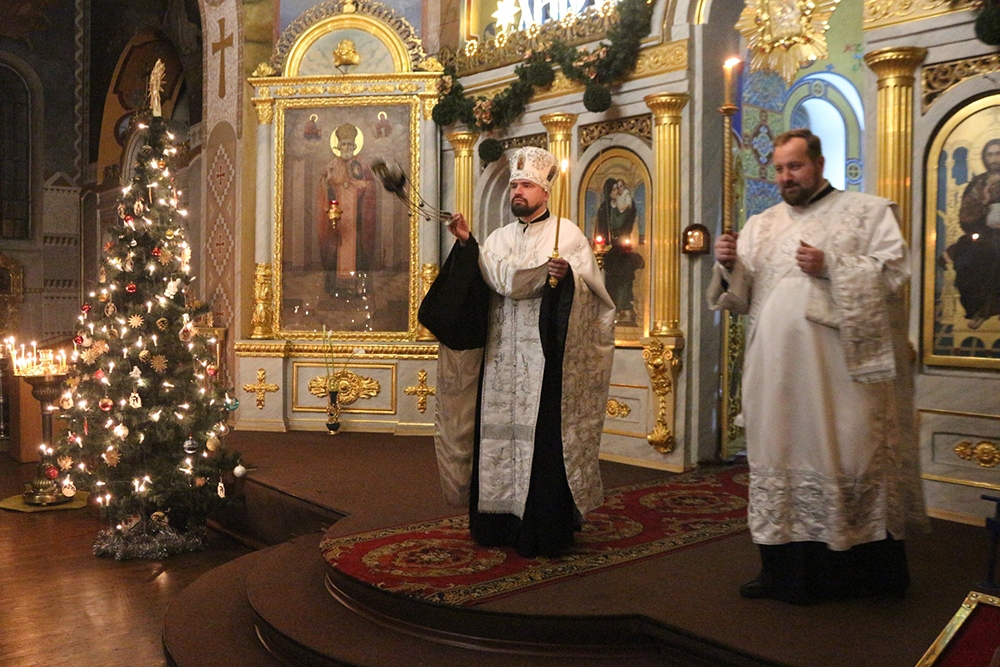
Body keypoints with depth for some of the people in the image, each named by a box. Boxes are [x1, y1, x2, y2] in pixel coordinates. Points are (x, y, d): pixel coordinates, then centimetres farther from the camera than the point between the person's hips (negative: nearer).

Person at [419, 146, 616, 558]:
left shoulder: (568, 234, 3)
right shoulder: (500, 238, 18)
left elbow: (591, 289, -6)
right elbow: (493, 277, -1)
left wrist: (567, 275, -25)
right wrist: (466, 243, -11)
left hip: (545, 356, -5)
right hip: (501, 356, 5)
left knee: (542, 437, -5)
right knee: (499, 431, 5)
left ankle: (544, 529, 3)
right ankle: (500, 522, 15)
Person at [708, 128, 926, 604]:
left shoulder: (868, 212, 6)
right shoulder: (760, 226, 16)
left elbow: (894, 272, -6)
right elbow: (742, 298, 11)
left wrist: (832, 265, -16)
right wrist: (729, 266, -8)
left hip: (841, 373, -4)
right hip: (777, 375, 4)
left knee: (847, 461, 0)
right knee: (779, 463, 5)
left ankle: (867, 573, 15)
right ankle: (784, 573, 14)